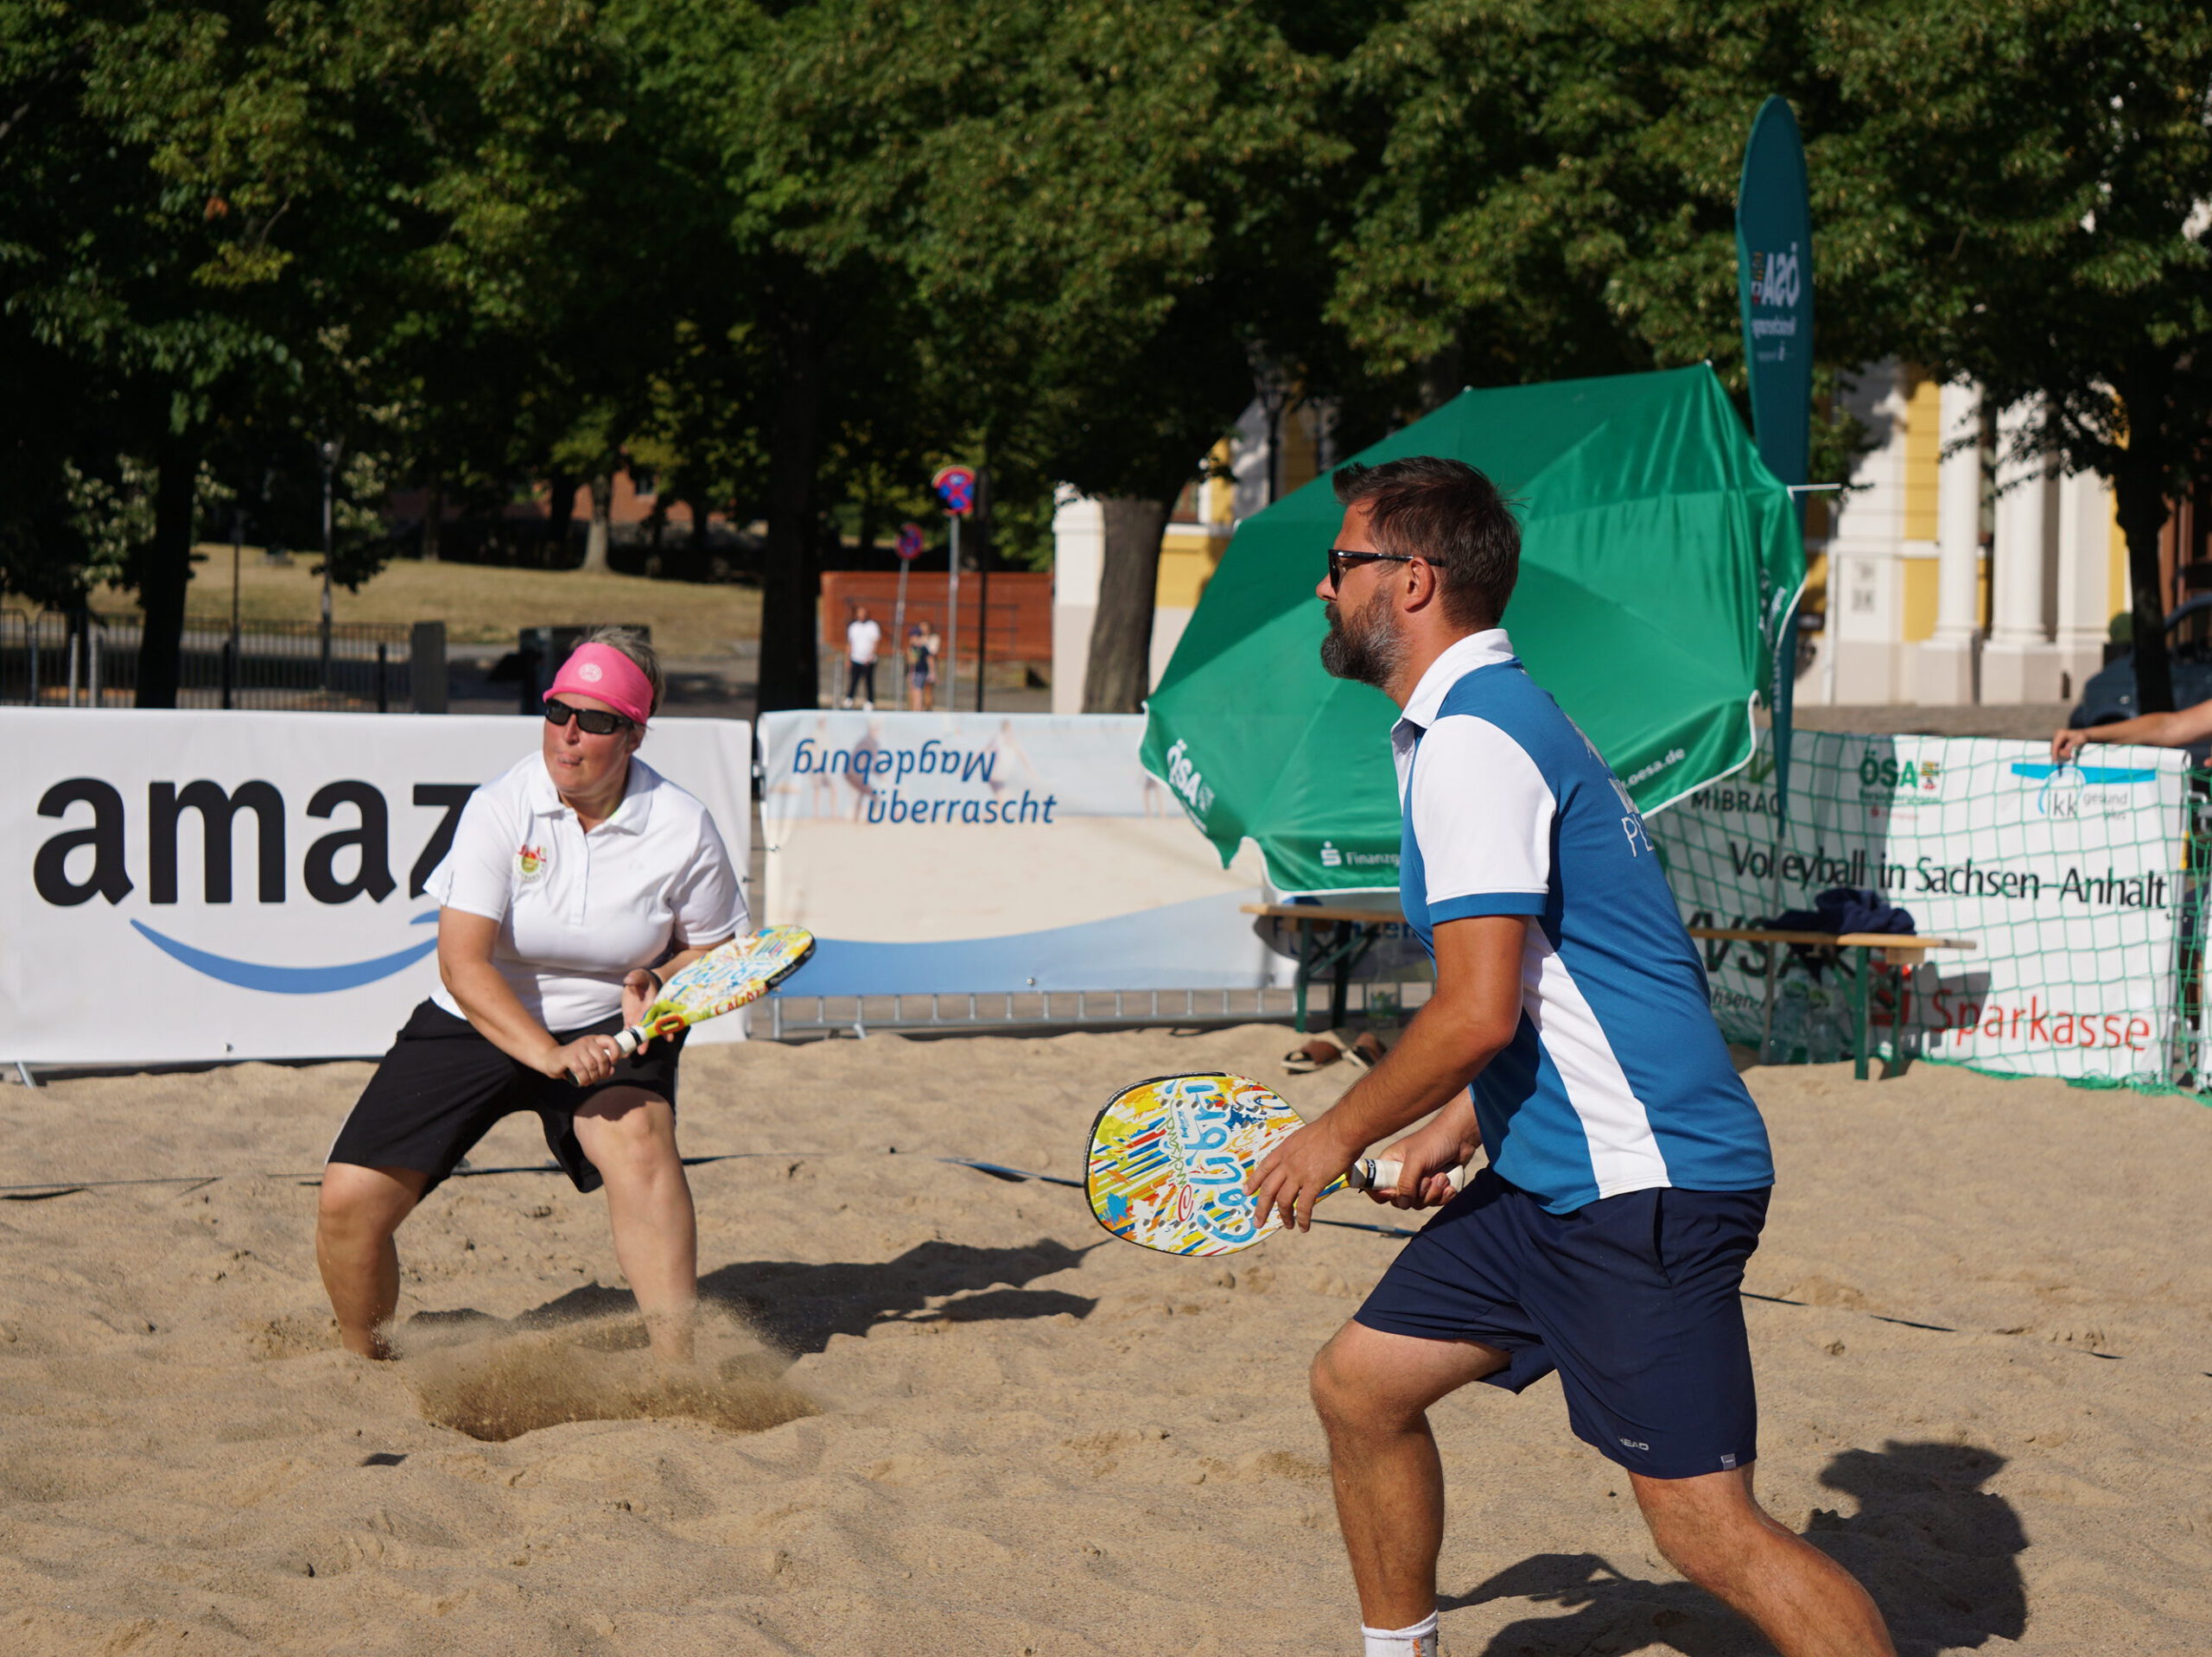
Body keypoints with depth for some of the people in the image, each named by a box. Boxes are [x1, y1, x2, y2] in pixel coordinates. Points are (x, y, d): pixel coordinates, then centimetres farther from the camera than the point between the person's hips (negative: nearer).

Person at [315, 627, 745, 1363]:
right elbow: (462, 964, -22)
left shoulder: (682, 827, -11)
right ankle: (368, 1365, 19)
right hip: (478, 1026, 0)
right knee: (348, 1201, -10)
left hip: (605, 1029, 0)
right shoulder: (499, 808, -16)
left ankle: (680, 1370, -31)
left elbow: (714, 950, 3)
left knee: (639, 1139, -33)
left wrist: (657, 987, -20)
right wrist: (548, 1054, -35)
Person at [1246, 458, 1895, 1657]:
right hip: (1553, 1178, 11)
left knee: (1703, 1522, -12)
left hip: (1641, 1185, -11)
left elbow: (1478, 1012, -20)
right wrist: (1460, 1125, 23)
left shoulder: (1472, 739, -15)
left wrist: (1340, 1134, -6)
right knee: (1360, 1384, 15)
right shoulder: (1474, 723, 17)